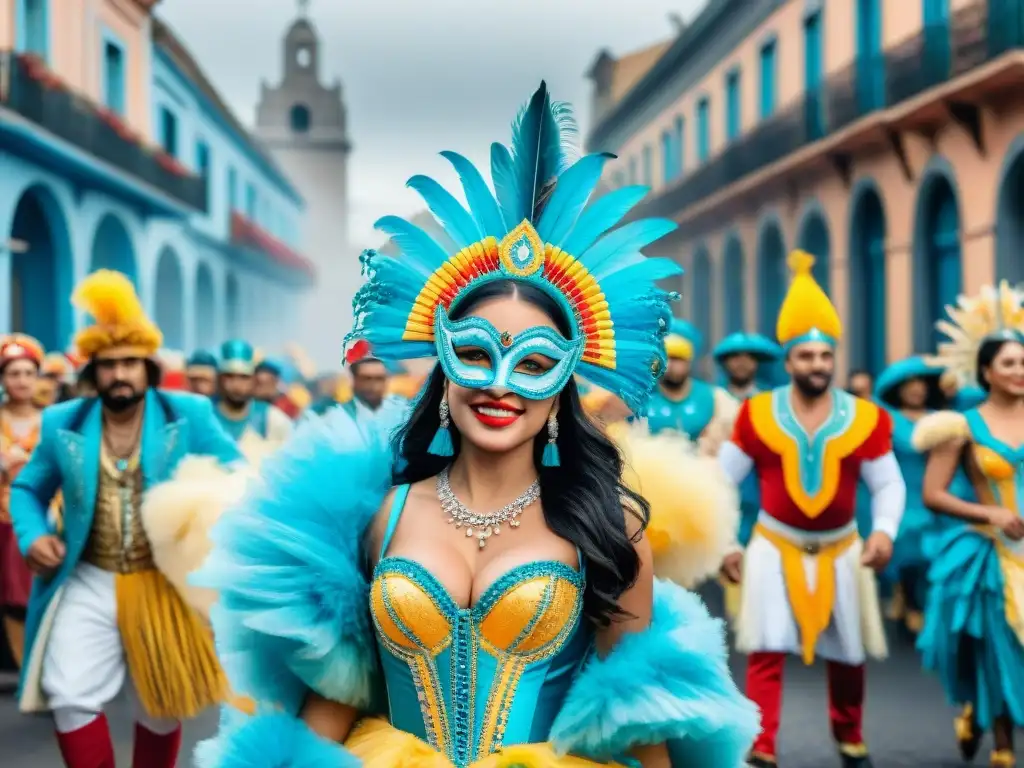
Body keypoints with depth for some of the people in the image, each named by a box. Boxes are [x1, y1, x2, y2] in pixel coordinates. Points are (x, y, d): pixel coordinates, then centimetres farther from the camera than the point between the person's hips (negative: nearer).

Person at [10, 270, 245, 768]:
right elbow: (27, 489, 13)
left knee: (161, 707, 13)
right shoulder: (62, 423, 3)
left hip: (166, 586, -1)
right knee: (70, 698, -14)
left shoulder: (189, 415, -3)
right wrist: (32, 536, -7)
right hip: (89, 582, 1)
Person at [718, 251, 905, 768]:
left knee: (848, 653, 15)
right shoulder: (757, 414, -7)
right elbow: (722, 480, -1)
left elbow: (888, 483, 1)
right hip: (774, 549, -2)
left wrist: (885, 531, -17)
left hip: (841, 551, 2)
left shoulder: (865, 417, -4)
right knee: (766, 654, -8)